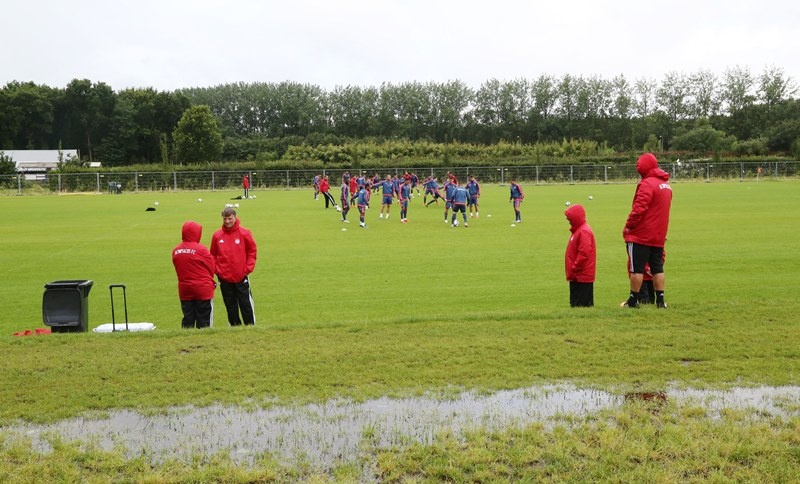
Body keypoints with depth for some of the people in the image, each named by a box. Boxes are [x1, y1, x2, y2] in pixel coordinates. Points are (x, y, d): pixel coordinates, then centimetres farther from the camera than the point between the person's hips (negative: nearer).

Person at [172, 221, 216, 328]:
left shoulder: (175, 251, 0)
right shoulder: (200, 249, -14)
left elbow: (178, 269, 6)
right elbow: (211, 268, -5)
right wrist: (209, 281, 12)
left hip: (184, 290, 5)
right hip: (203, 290, -4)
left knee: (187, 320, 11)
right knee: (204, 320, 3)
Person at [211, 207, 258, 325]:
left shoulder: (244, 233, -6)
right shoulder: (217, 235, 1)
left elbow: (252, 251, 0)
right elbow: (213, 255, 9)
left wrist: (248, 268, -6)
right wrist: (217, 269, -1)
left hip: (241, 276, -2)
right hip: (224, 277, 2)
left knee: (246, 303, 3)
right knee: (230, 306, 11)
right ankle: (235, 327, 21)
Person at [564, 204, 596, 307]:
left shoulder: (584, 231, -17)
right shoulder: (578, 230, 15)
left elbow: (584, 253, -24)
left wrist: (575, 268, -16)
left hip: (582, 276, -10)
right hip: (577, 276, 10)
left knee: (582, 304, -7)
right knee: (575, 303, 14)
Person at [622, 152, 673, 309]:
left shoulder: (647, 184, -15)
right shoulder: (666, 184, 13)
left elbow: (639, 209, -21)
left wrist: (628, 226, -11)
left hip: (640, 235, -8)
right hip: (659, 236, 8)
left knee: (637, 268, -1)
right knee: (657, 268, 11)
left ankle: (633, 300, 4)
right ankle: (660, 300, 12)